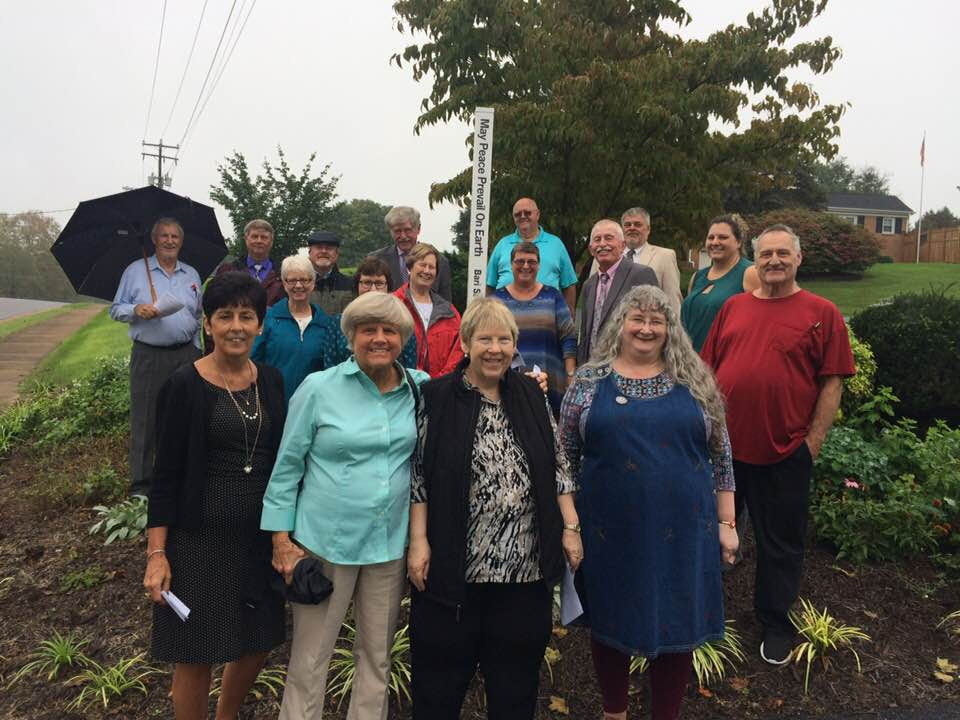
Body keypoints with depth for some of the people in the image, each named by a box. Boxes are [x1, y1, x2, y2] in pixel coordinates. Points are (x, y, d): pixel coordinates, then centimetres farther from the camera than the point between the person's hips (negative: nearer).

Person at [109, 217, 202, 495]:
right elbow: (116, 310, 4)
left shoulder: (191, 275, 13)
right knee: (146, 419, -2)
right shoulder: (135, 270, 4)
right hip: (148, 355, -3)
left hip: (186, 354, 3)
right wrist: (137, 310, -16)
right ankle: (141, 483, 8)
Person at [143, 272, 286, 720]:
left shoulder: (271, 381, 2)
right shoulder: (184, 386, -11)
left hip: (259, 535, 5)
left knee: (258, 643, 17)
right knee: (196, 654, 8)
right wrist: (157, 554, -11)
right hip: (200, 537, -4)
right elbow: (166, 473, -9)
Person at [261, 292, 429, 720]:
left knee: (377, 653, 19)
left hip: (391, 543, 3)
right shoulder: (319, 388, -8)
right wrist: (282, 540, -5)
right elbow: (287, 466, -4)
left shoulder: (420, 388, -1)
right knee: (309, 659, 10)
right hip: (325, 542, -3)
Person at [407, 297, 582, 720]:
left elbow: (557, 467, 9)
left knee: (516, 671, 16)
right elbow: (418, 476, -5)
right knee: (441, 673, 11)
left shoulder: (531, 396, 5)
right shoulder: (437, 399, -5)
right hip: (454, 564, -3)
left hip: (525, 566, 3)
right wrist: (418, 541, -9)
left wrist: (570, 528, 4)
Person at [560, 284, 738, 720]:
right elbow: (565, 455, 3)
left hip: (682, 529, 1)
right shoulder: (589, 380, 0)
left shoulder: (695, 381, 3)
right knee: (610, 620, 14)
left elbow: (720, 454, 6)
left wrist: (726, 522, 4)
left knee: (677, 624, 12)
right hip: (610, 529, 0)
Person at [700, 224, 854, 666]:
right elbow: (708, 370, 10)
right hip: (724, 445, 3)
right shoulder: (733, 307, 7)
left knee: (780, 544, 11)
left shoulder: (821, 313, -3)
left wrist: (814, 440, -8)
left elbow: (833, 382, -4)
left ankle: (775, 624, 31)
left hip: (784, 452, -3)